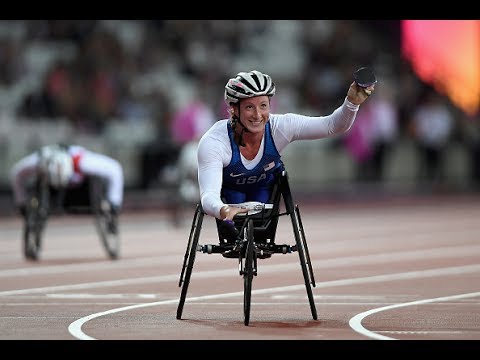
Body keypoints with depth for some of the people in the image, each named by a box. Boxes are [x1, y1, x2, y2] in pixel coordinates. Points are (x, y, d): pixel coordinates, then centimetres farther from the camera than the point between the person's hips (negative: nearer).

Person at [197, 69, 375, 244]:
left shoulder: (280, 127, -34)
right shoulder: (212, 142, -42)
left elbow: (333, 125, -32)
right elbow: (208, 196, -49)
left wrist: (352, 103, -54)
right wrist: (223, 211, -73)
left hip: (265, 184, 2)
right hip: (229, 188, -2)